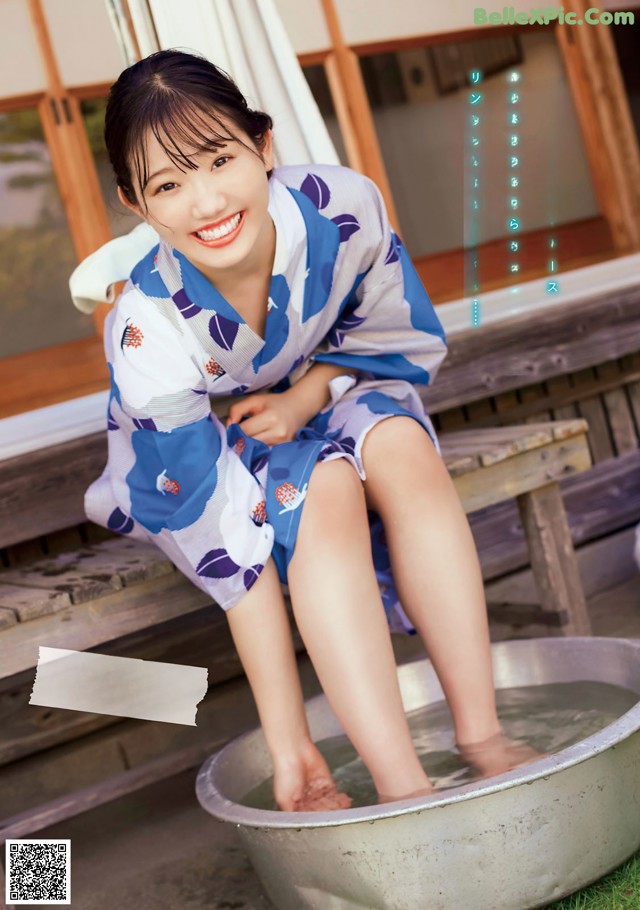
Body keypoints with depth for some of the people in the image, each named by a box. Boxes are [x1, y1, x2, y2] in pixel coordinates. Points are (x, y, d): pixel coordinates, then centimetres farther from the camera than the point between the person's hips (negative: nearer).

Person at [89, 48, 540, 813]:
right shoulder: (147, 330, -33)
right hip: (196, 456, -2)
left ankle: (481, 734, -27)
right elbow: (229, 545, -33)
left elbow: (403, 339, -6)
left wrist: (306, 396, -26)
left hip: (324, 391, 3)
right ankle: (402, 786, -34)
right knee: (326, 491, -34)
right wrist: (288, 745, -32)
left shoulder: (341, 206, -27)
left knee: (400, 442, -31)